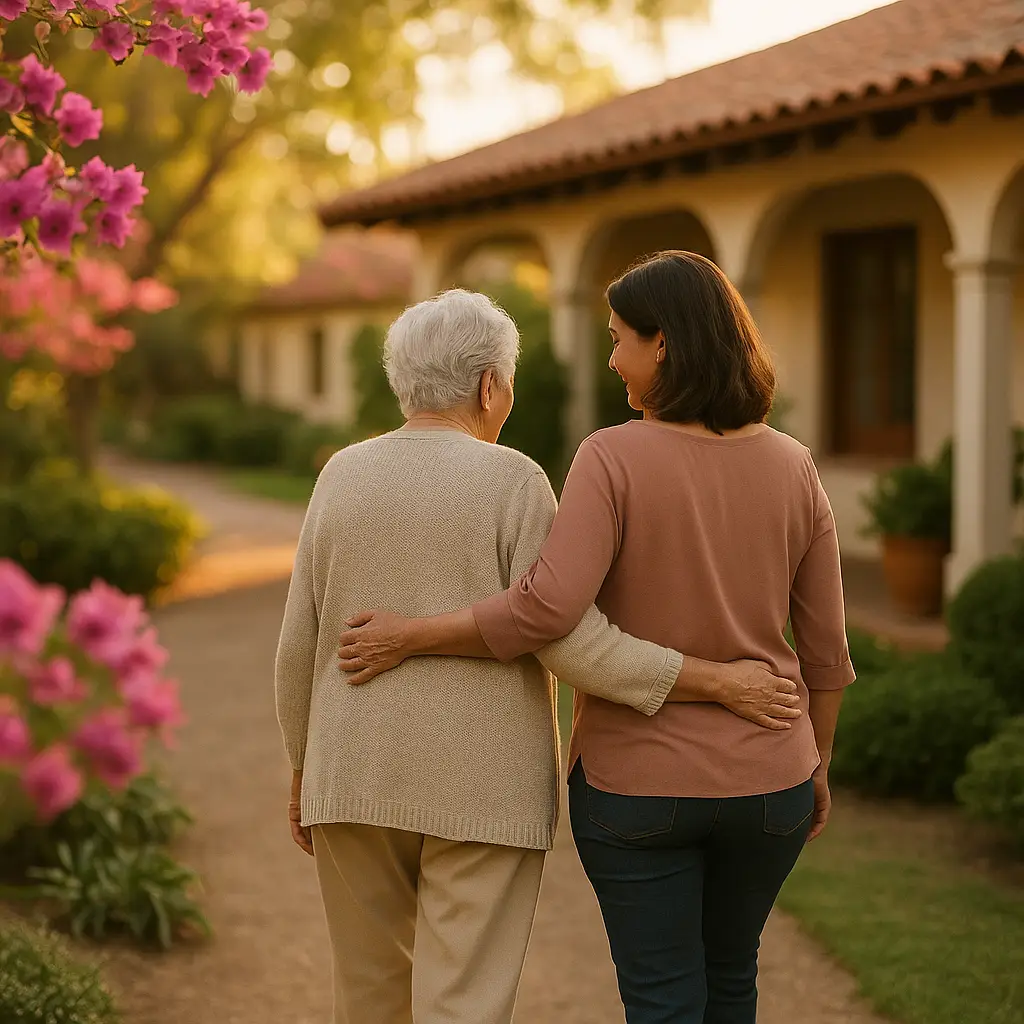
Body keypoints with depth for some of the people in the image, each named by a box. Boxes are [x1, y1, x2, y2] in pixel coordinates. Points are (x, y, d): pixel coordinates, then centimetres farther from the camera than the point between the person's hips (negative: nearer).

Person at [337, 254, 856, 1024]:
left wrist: (412, 637, -15)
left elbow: (546, 610, -26)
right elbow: (824, 645, 2)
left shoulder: (615, 459, -16)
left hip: (637, 785, -3)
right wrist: (818, 764, 15)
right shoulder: (791, 468, -3)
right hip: (764, 782, 4)